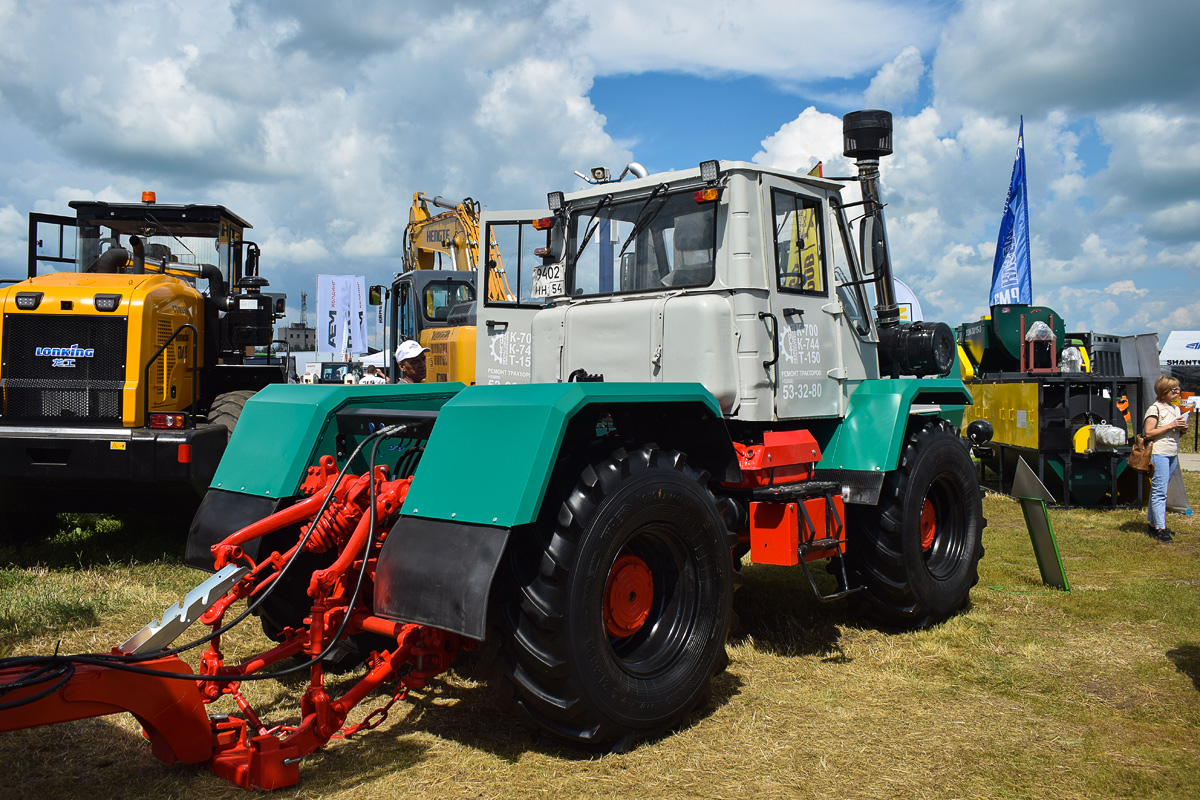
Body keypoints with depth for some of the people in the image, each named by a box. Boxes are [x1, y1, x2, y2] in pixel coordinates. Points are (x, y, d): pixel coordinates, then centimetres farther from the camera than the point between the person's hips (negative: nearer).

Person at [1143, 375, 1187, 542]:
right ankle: (1160, 528, -9)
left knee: (1157, 490, 12)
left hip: (1172, 454, 8)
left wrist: (1183, 428, 3)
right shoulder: (1155, 409, -9)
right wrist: (1170, 426, -17)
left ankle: (1152, 524, 17)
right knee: (1160, 492, -9)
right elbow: (1148, 433, -15)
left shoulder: (1176, 408, 15)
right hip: (1159, 453, -8)